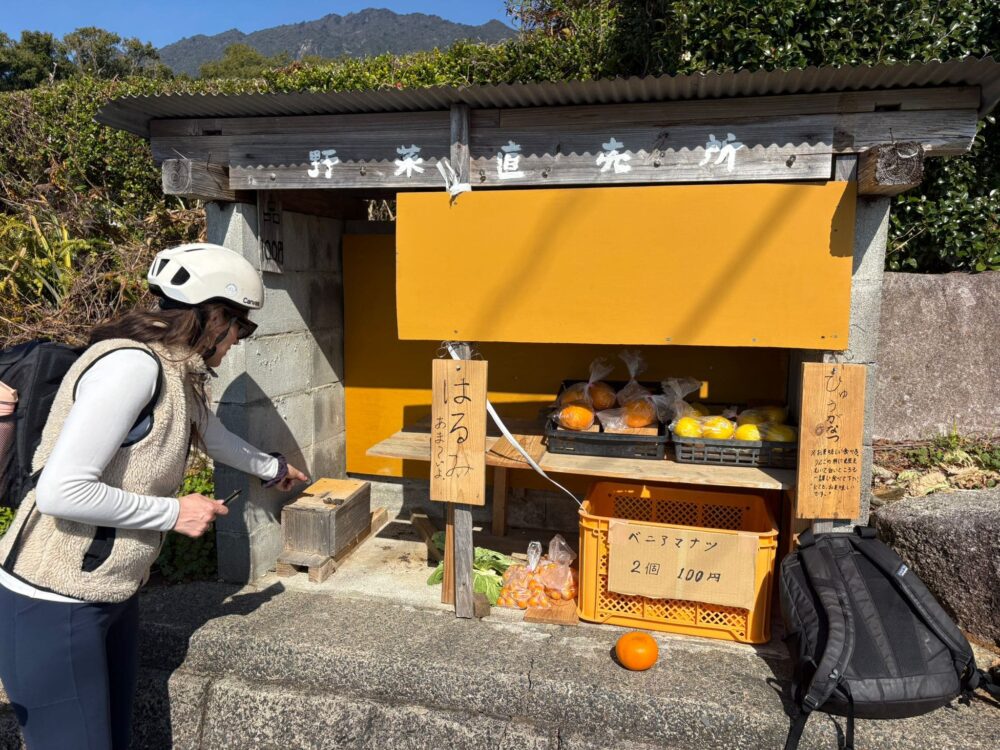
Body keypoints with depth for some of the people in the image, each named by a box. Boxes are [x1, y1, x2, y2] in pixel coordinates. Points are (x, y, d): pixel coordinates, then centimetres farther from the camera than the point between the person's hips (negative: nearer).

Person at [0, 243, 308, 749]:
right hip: (53, 606, -9)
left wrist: (273, 469, 42)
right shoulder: (132, 366, -22)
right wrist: (173, 512, -16)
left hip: (113, 595, 9)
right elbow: (60, 491, -27)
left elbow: (215, 437, 26)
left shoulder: (179, 375, 7)